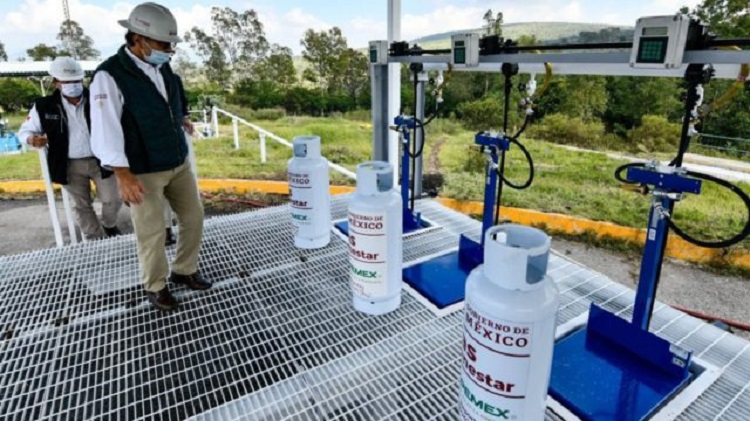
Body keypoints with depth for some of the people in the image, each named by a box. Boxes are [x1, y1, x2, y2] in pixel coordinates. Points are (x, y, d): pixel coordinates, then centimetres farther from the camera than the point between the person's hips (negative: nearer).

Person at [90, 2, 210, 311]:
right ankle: (155, 286, 26)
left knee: (193, 218, 11)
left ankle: (184, 271, 31)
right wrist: (123, 174, -26)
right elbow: (105, 129, -20)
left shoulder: (163, 67, 5)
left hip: (178, 163, 7)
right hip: (143, 172, -6)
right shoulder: (110, 75, -16)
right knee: (152, 233, 4)